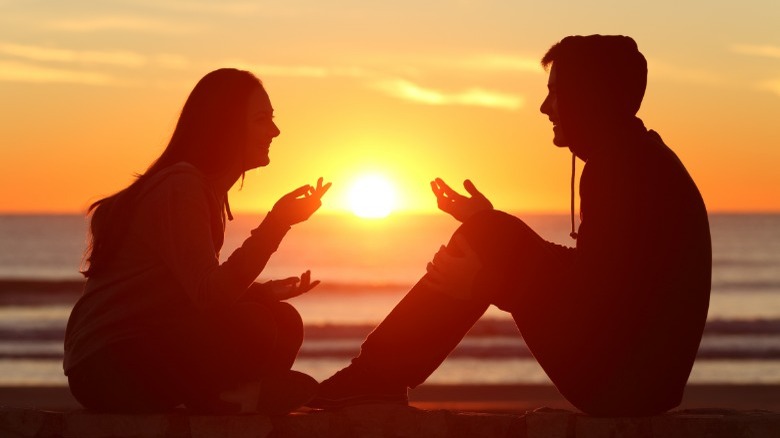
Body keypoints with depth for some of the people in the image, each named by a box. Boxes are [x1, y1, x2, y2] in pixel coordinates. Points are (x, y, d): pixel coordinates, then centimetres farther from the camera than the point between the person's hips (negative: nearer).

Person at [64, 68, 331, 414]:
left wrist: (266, 292, 1)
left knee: (282, 323, 9)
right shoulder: (179, 188, -14)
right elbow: (208, 296, -25)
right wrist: (277, 223, -26)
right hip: (110, 364, -10)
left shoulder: (206, 188, 17)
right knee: (257, 325, -24)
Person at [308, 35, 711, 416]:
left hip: (623, 382, -10)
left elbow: (588, 292, -23)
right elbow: (591, 272, 19)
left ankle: (377, 376, -2)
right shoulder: (641, 160, 15)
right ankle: (380, 376, 8)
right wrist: (485, 228, 22)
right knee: (490, 237, 11)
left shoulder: (621, 168, -16)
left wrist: (483, 279, -14)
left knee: (492, 240, -8)